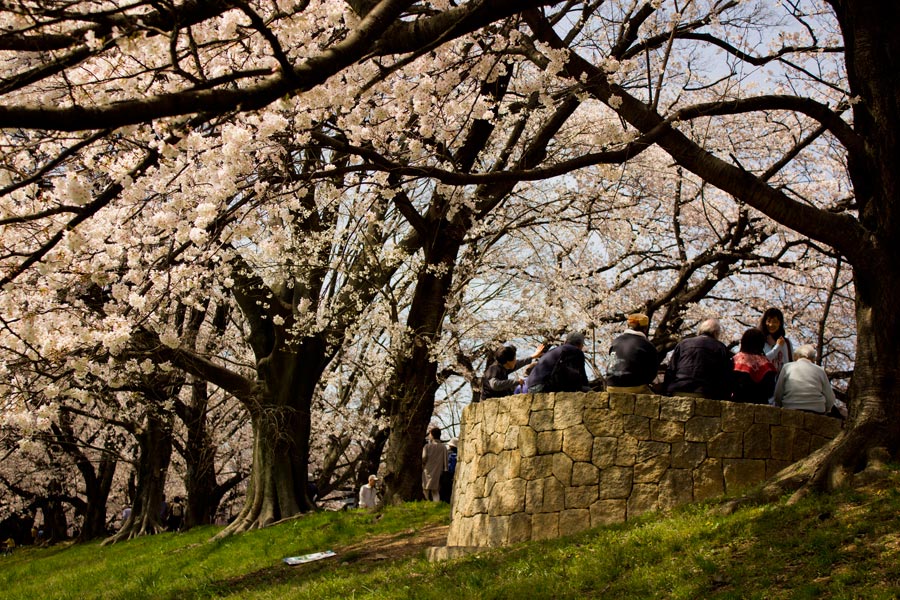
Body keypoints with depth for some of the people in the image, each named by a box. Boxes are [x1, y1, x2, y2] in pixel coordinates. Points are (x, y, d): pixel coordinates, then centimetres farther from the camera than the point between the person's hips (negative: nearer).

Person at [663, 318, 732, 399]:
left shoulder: (683, 344, 18)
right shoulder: (721, 349, 10)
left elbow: (670, 371, 14)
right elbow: (727, 379, 5)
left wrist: (665, 392, 16)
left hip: (677, 393, 3)